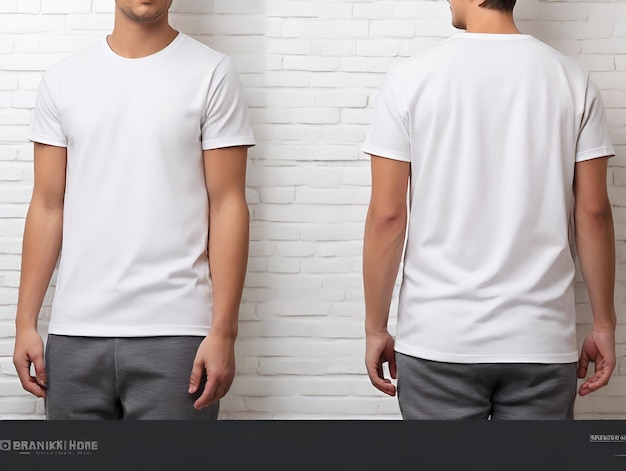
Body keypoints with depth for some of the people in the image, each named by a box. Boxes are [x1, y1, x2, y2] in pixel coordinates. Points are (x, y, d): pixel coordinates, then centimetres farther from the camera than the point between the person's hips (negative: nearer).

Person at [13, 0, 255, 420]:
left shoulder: (211, 74, 0)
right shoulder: (64, 79, 9)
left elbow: (227, 205, -3)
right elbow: (48, 206, 9)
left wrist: (223, 331, -9)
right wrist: (26, 322, 5)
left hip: (175, 333, -3)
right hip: (75, 332, 3)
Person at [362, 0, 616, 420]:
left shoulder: (410, 79, -5)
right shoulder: (571, 79, 0)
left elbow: (388, 215, -5)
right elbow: (593, 211, 0)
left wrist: (376, 328, 4)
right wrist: (604, 323, 9)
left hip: (438, 340, -1)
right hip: (541, 341, 2)